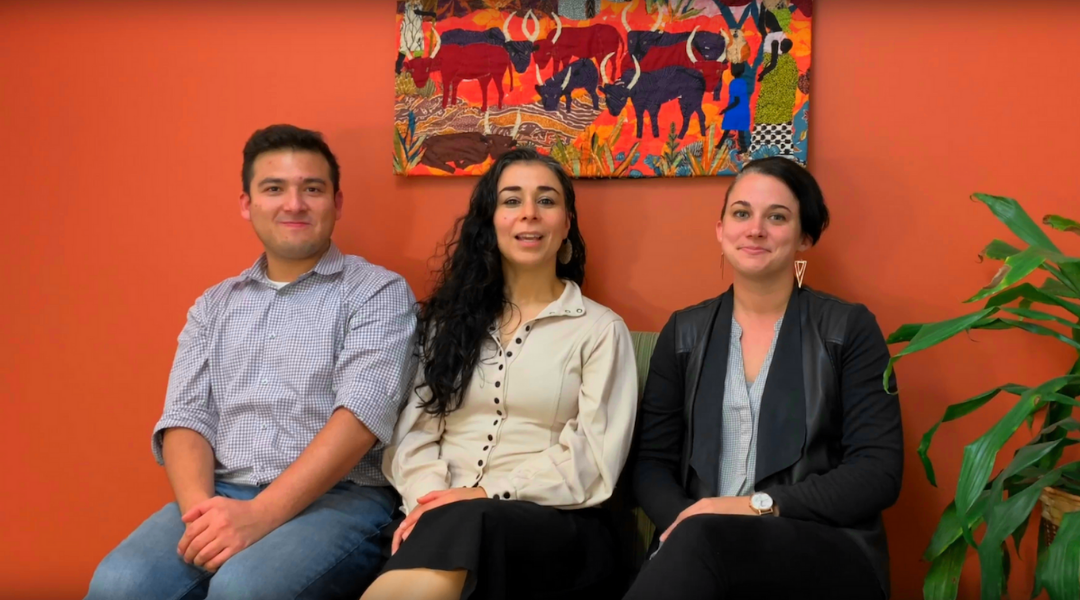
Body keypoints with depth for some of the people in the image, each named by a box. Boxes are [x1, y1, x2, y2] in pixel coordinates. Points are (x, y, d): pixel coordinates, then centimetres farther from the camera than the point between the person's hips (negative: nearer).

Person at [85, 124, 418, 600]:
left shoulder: (379, 292, 2)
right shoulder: (213, 306, 18)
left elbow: (362, 412, -11)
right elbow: (185, 416, 10)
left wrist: (260, 514, -21)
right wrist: (201, 508, -12)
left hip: (339, 499, -3)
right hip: (222, 497, 4)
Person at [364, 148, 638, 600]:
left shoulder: (600, 329, 8)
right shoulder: (450, 318, 19)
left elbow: (592, 460, -2)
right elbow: (416, 431, 11)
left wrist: (488, 494, -14)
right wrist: (427, 499, -11)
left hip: (555, 526, -2)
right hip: (449, 522, 2)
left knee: (460, 526, -38)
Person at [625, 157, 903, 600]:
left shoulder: (849, 329, 5)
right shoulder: (684, 331, 13)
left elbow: (878, 472, -3)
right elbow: (651, 462, 10)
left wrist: (760, 506, -15)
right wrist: (687, 523, -13)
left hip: (828, 555, -2)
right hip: (696, 550, 2)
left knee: (698, 543, -35)